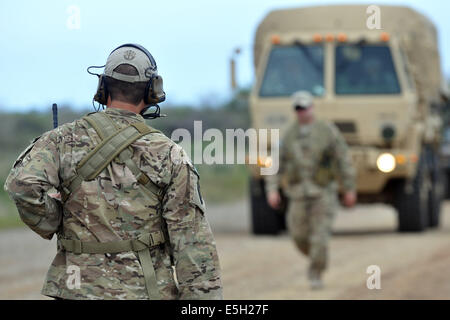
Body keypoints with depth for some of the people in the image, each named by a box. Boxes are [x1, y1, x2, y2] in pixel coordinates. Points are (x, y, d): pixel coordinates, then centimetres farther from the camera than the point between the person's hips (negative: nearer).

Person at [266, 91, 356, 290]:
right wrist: (272, 190, -6)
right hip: (298, 194, 4)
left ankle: (316, 276, -2)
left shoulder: (328, 131, -5)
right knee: (300, 236, 5)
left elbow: (343, 160, -4)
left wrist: (350, 189, -7)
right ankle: (317, 260, 34)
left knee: (319, 236, -11)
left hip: (323, 193, -4)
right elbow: (277, 164, 6)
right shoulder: (290, 135, 5)